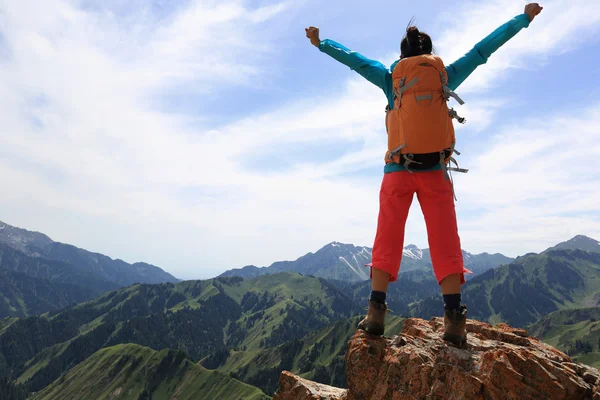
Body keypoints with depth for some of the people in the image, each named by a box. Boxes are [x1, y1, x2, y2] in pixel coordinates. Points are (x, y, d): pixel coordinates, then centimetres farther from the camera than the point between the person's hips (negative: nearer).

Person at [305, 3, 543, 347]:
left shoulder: (392, 77, 10)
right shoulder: (446, 74, 11)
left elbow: (353, 58, 17)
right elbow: (484, 49, 18)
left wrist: (321, 43, 30)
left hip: (398, 170, 0)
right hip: (435, 171, 0)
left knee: (386, 243, 1)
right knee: (445, 245, -2)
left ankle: (376, 313, -7)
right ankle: (454, 318, -9)